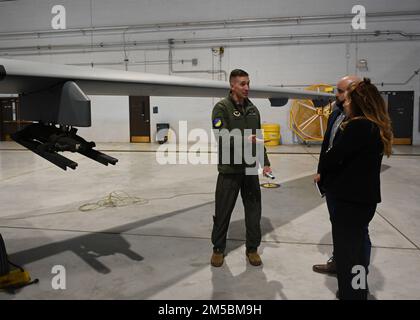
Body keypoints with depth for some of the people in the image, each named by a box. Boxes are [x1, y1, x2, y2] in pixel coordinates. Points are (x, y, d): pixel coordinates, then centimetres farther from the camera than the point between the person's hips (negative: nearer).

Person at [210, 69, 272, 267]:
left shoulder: (252, 108, 13)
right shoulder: (222, 107, -6)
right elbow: (221, 135, -18)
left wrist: (265, 162, 12)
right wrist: (244, 140, -33)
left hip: (250, 168, 5)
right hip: (229, 169, -5)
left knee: (254, 209, 9)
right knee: (223, 211, 5)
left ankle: (252, 248, 26)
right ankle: (218, 249, 23)